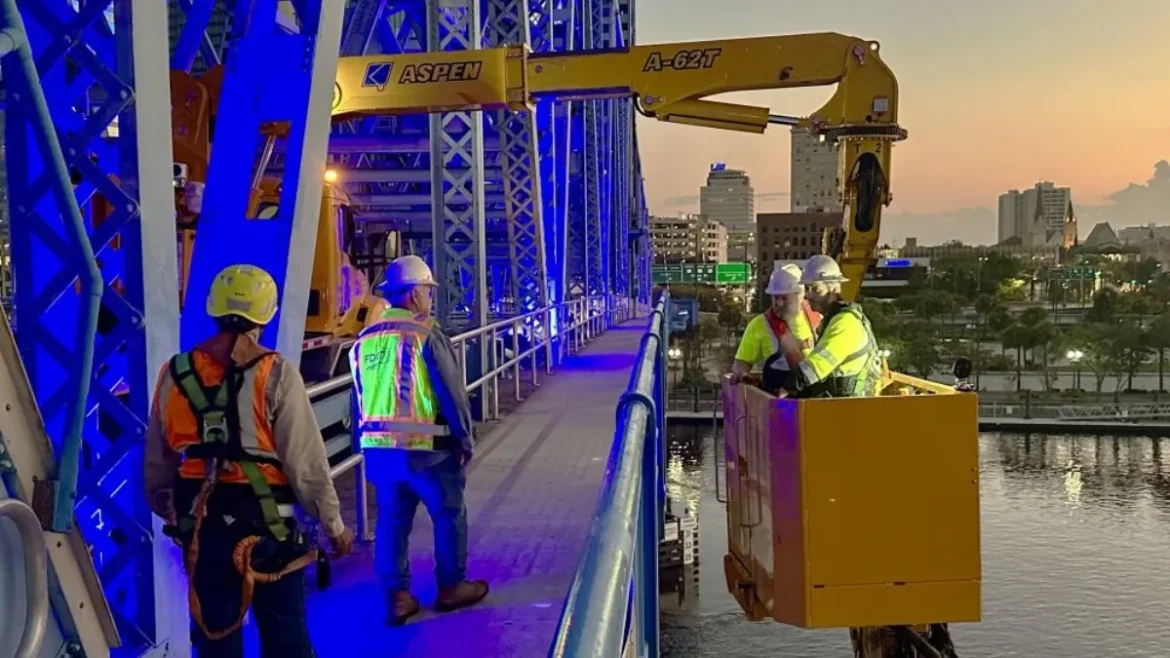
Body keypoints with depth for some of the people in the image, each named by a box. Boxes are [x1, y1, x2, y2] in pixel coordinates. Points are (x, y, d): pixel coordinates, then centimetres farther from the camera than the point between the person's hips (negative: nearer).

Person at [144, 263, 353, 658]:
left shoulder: (174, 375, 2)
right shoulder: (275, 374, -12)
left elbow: (157, 461, 12)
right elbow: (306, 460, -11)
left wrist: (165, 509, 27)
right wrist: (333, 524, -2)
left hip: (200, 524, 4)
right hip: (263, 521, -4)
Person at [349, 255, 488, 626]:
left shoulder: (364, 340, 8)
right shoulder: (425, 335, -12)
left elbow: (361, 398, 14)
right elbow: (452, 393, -12)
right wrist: (466, 439, -2)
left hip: (377, 446, 6)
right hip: (426, 446, -6)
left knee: (391, 520, 13)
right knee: (449, 515, 12)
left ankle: (396, 596, 16)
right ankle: (451, 587, 22)